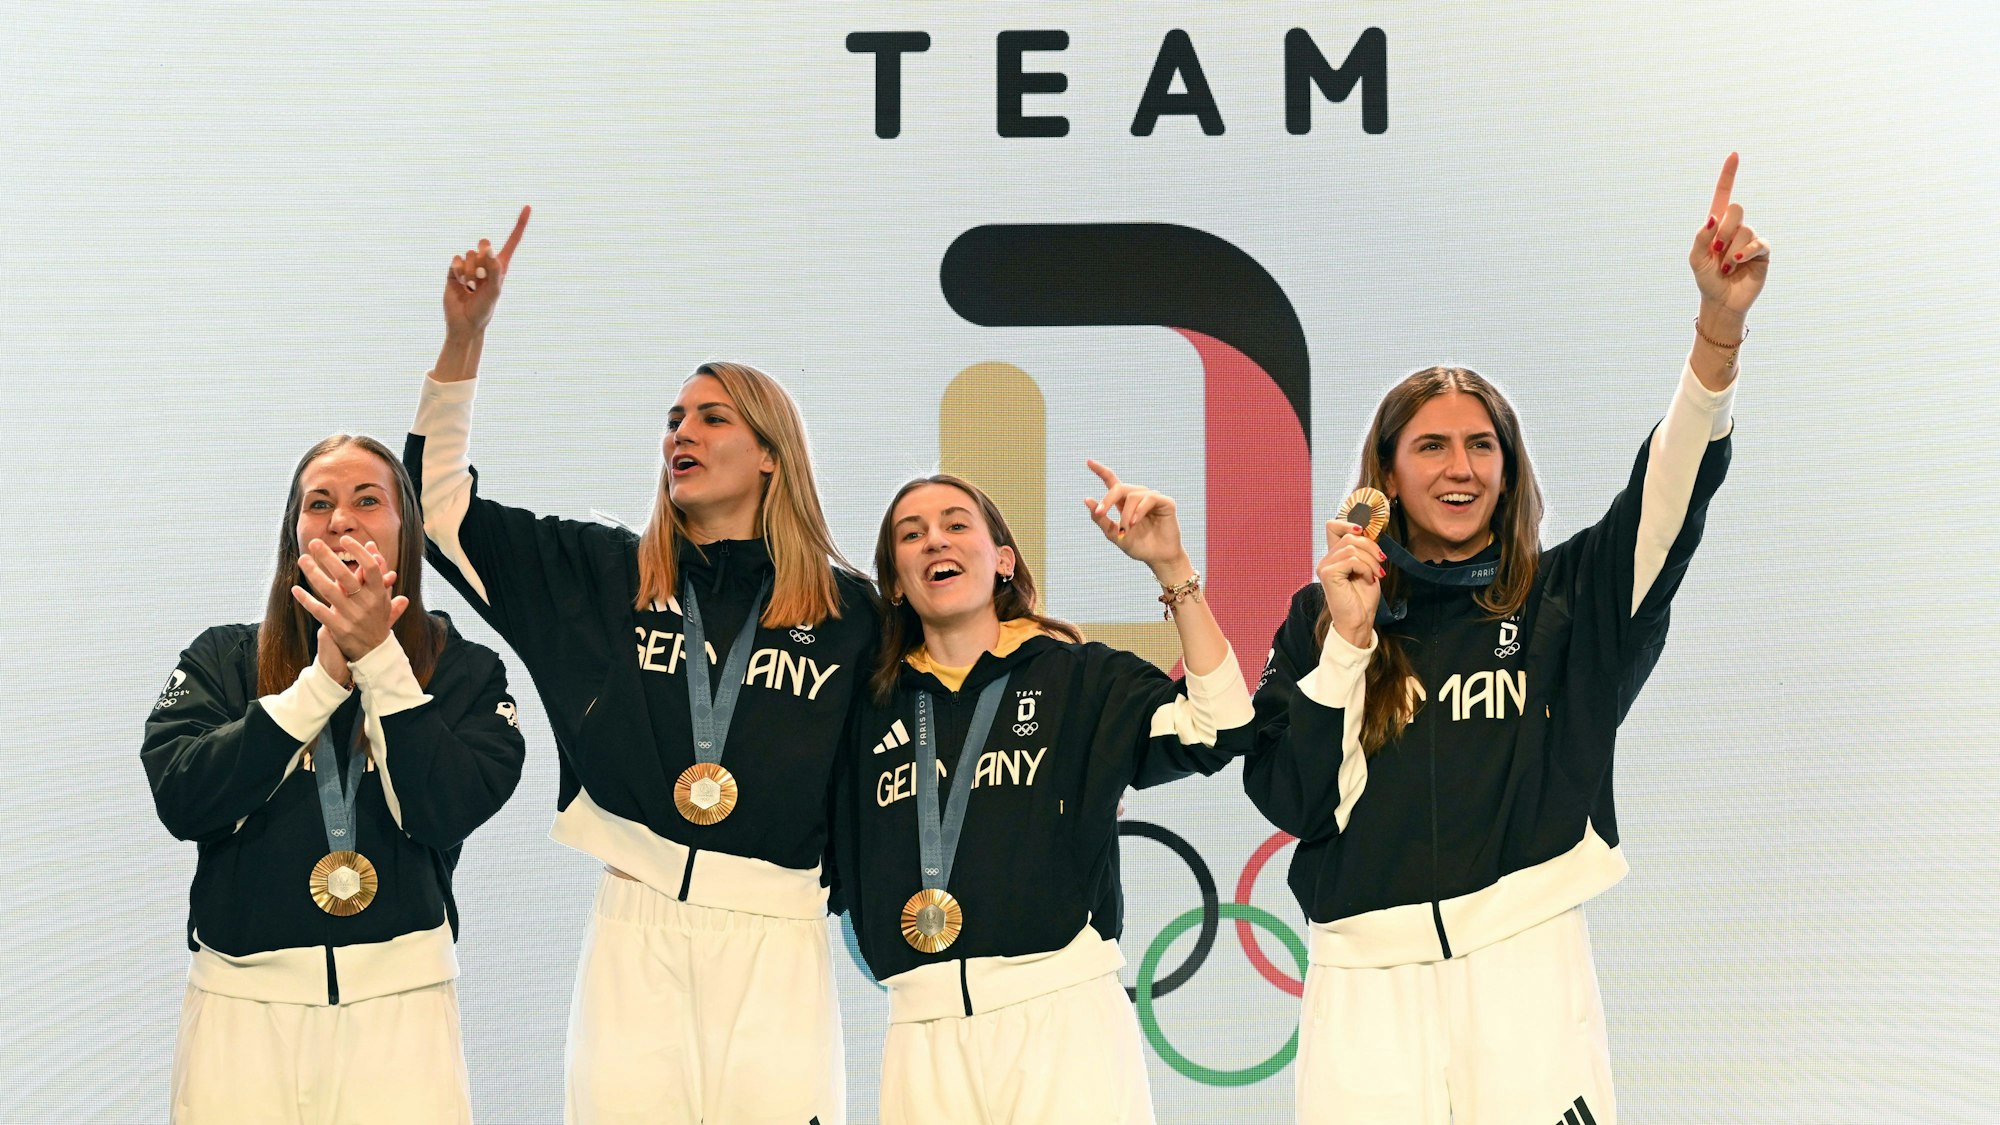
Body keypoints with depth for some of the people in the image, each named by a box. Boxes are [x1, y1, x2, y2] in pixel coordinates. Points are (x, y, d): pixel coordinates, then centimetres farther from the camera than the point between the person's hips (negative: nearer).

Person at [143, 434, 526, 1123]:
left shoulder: (463, 672, 6)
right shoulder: (222, 660, 8)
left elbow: (450, 811, -10)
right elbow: (180, 800, -8)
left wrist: (378, 658, -15)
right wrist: (325, 679, -12)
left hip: (399, 1000, -1)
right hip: (241, 999, 1)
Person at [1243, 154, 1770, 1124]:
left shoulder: (1563, 599, 8)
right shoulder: (1322, 616, 9)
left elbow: (1667, 498, -8)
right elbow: (1286, 796, 1)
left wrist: (1720, 325, -21)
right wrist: (1347, 642, -7)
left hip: (1527, 965, 0)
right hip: (1368, 977, 0)